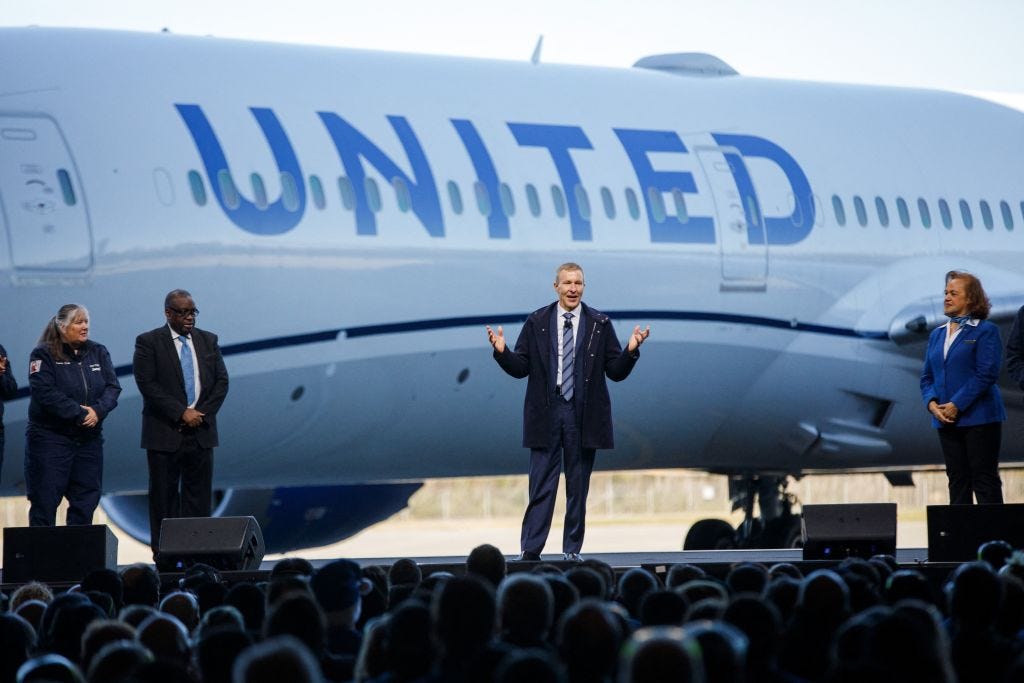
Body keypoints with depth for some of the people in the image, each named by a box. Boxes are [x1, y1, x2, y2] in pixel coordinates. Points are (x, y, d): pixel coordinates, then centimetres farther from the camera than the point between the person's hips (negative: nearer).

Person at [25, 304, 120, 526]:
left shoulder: (98, 353, 10)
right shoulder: (44, 355, -5)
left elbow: (113, 387, 2)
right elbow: (45, 392, -17)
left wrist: (97, 411, -17)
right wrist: (80, 414, -20)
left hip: (89, 439, 5)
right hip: (50, 438, -5)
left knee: (86, 500, 5)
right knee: (45, 502, -4)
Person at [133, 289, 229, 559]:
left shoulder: (208, 341, 12)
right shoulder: (148, 342, -2)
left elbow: (222, 381, 9)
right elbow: (147, 384, -10)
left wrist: (202, 413, -6)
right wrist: (181, 413, -15)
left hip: (201, 430, 4)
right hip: (165, 433, -4)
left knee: (199, 495, 3)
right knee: (164, 494, -1)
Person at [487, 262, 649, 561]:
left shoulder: (600, 324, 3)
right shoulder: (536, 322, 4)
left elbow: (616, 372, 2)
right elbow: (521, 368, 3)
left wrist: (631, 350, -15)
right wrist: (502, 351, -14)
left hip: (583, 416, 1)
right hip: (546, 413, 0)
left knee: (578, 486, 5)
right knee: (541, 485, -2)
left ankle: (572, 551, 12)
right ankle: (530, 551, -1)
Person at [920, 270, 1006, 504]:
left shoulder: (985, 331, -4)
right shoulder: (937, 334, 15)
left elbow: (986, 374, -13)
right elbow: (927, 376, 14)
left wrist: (956, 405, -17)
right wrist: (932, 403, -6)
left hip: (978, 418, -6)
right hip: (946, 421, 6)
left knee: (985, 481, -4)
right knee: (957, 481, 8)